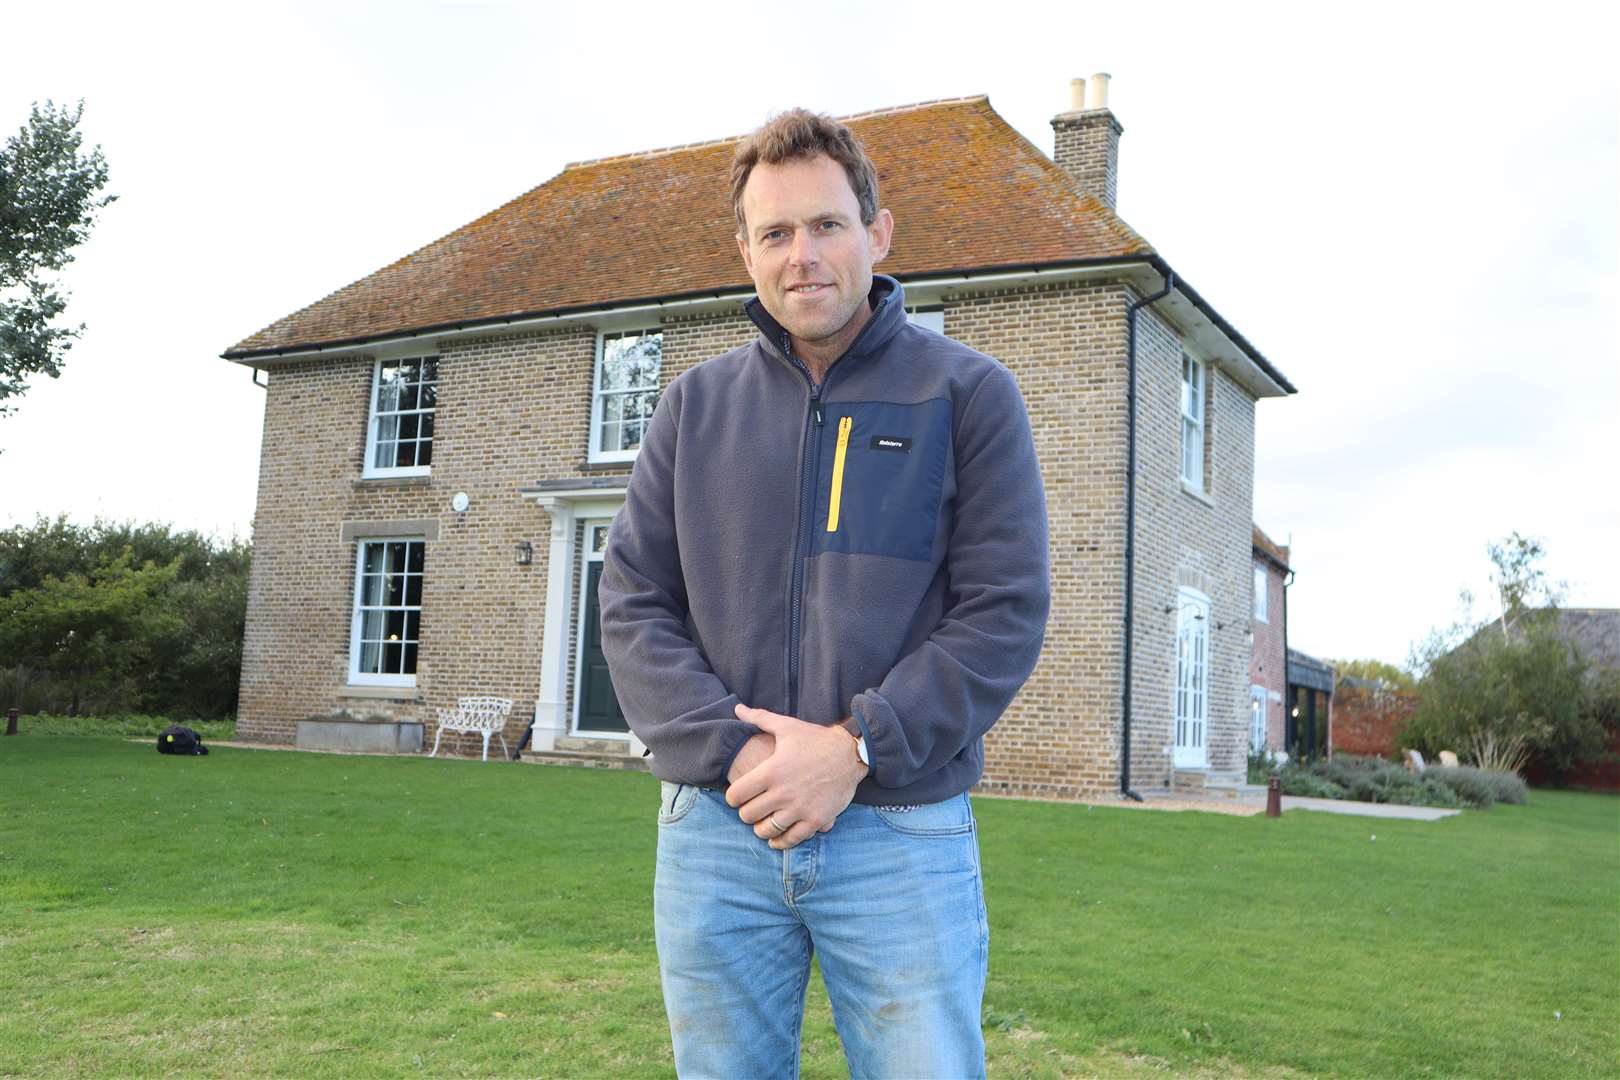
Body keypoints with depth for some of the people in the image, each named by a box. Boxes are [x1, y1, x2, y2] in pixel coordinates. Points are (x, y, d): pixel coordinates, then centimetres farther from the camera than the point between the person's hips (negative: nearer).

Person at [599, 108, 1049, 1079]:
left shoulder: (969, 394, 1)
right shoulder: (696, 404, 11)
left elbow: (1006, 610, -6)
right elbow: (633, 604, 5)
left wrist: (856, 748, -15)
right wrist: (729, 752, -10)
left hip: (903, 834, -2)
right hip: (714, 833, 3)